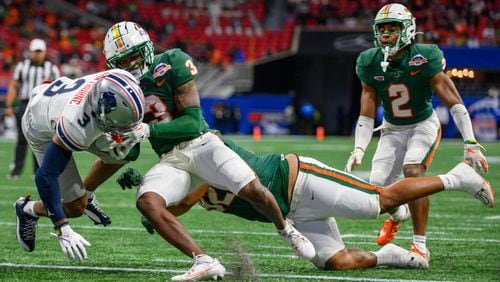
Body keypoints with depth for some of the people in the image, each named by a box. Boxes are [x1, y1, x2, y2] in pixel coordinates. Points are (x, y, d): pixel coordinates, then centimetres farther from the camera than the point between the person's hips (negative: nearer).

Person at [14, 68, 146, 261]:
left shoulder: (114, 82, -32)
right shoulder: (75, 127, -46)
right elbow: (46, 176, -37)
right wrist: (62, 229, -35)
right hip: (42, 131, -6)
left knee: (124, 152, -4)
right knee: (76, 206, -4)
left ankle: (86, 194, 18)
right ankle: (27, 210, 24)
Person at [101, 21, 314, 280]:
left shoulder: (171, 63, -8)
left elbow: (192, 123, -11)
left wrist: (147, 130, -21)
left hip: (200, 143, -3)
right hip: (170, 160, 3)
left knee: (253, 190, -23)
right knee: (146, 202, -29)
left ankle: (285, 230, 13)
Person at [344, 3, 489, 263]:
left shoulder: (425, 59, -23)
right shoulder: (370, 64, -12)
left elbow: (455, 104, -21)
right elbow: (366, 115, -6)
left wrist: (471, 144, -27)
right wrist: (358, 150, -19)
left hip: (423, 126, -4)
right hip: (392, 129, 4)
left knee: (412, 171, -29)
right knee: (378, 184, -6)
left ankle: (420, 245, -25)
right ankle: (397, 215, 34)